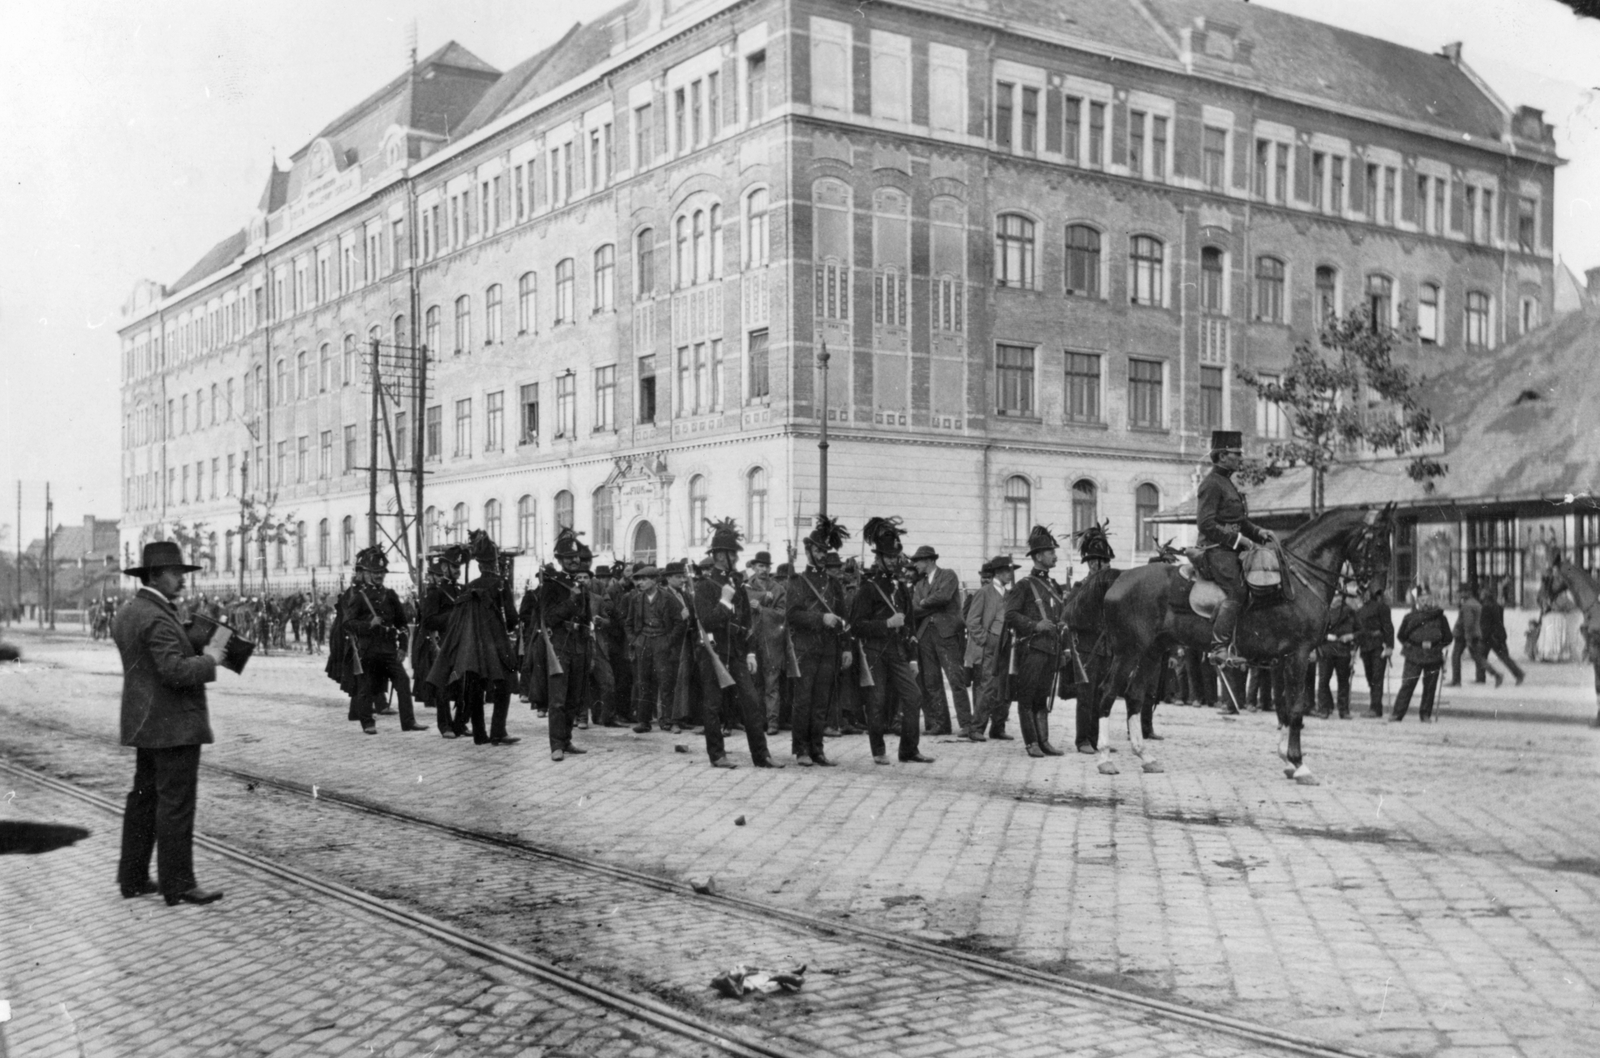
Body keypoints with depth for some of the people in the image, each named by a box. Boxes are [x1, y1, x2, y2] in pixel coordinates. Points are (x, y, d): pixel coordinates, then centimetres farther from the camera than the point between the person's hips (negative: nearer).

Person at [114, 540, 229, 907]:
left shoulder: (126, 614, 13)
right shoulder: (157, 618, -19)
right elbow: (176, 671, -27)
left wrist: (201, 650, 9)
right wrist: (210, 658, -13)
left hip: (145, 724, 10)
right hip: (173, 725, -10)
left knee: (144, 798, 14)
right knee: (176, 803, -5)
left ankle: (133, 878, 20)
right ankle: (178, 885, -2)